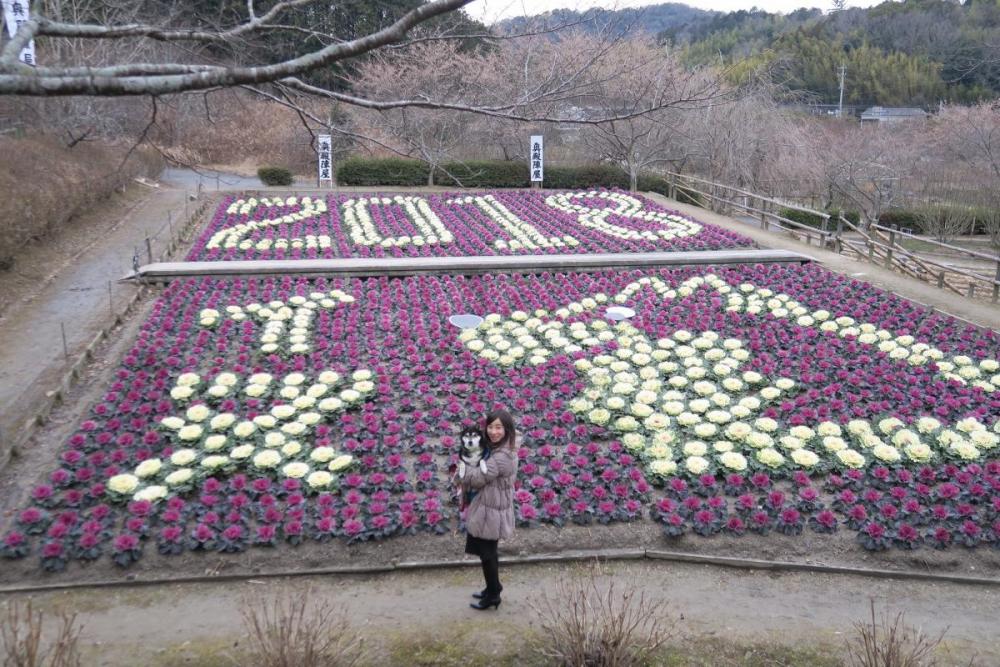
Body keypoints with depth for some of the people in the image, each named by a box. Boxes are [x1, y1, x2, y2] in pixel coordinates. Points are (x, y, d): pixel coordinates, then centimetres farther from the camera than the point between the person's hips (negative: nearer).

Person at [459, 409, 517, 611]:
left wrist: (462, 467, -4)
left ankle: (493, 596, 23)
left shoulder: (501, 457, -27)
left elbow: (478, 478, -22)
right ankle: (492, 589, 39)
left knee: (487, 554, 7)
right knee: (487, 552, 23)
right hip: (490, 508, 9)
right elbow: (484, 475, 12)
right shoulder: (497, 450, 6)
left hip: (491, 512, -9)